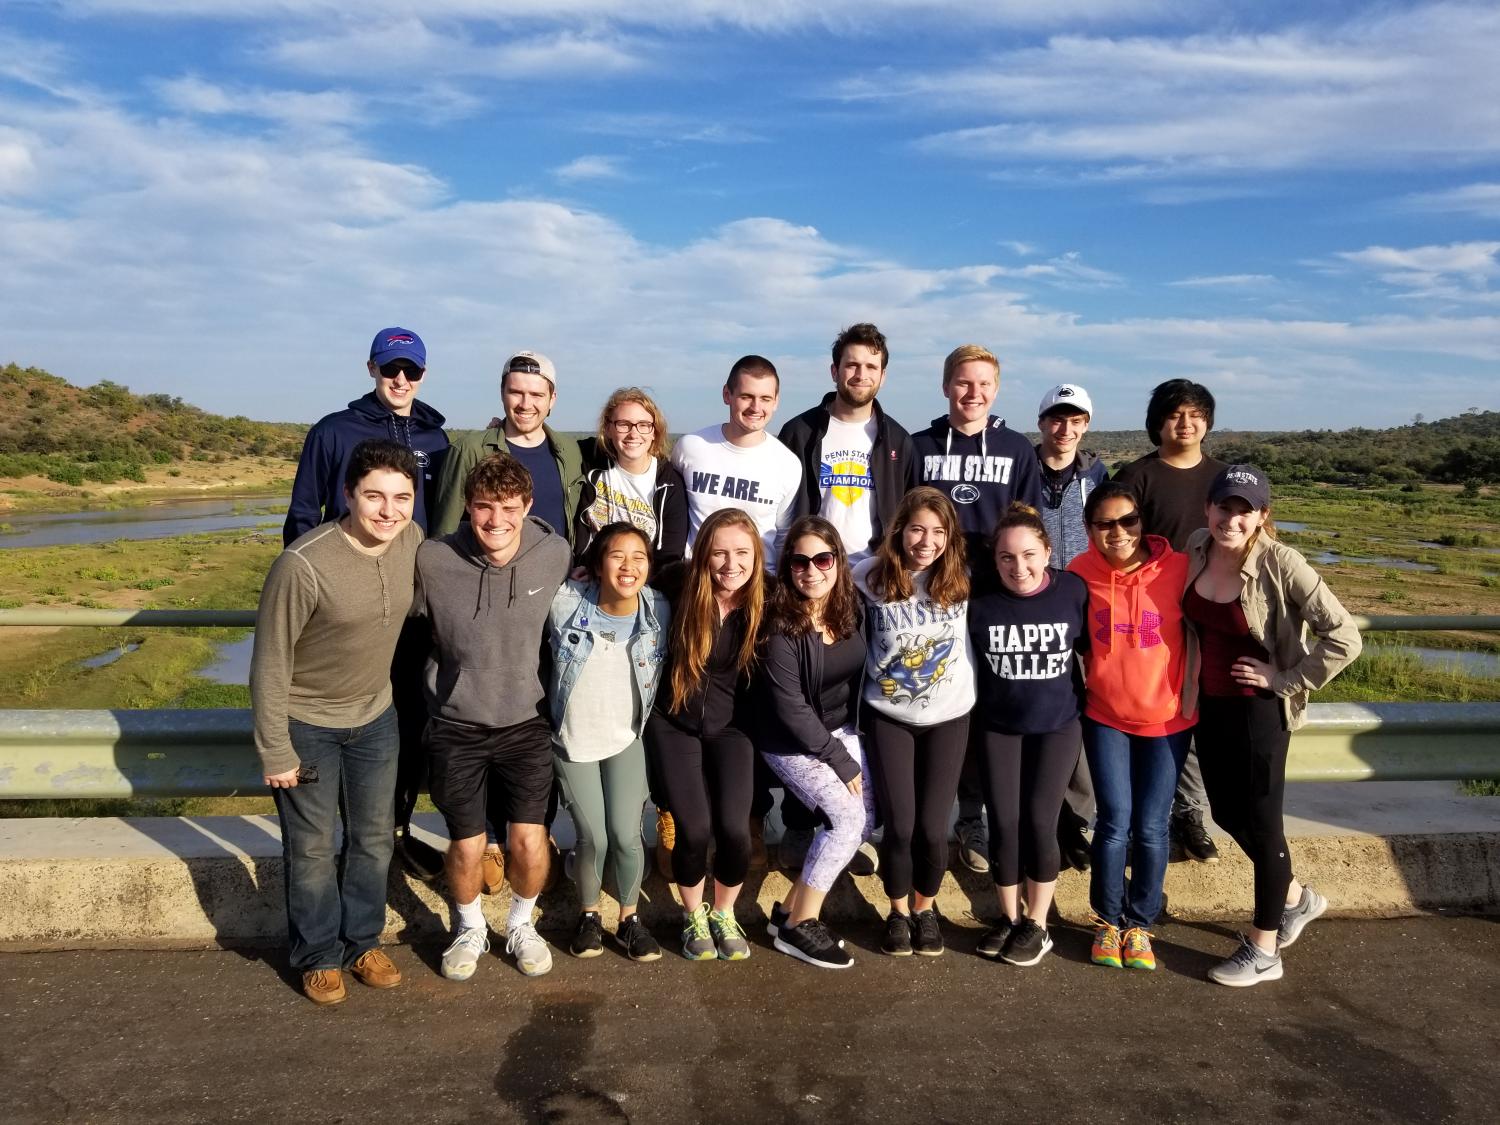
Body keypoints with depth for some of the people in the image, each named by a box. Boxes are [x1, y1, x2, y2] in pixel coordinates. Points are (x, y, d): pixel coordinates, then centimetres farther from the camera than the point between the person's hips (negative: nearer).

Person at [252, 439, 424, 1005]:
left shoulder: (412, 541, -14)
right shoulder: (303, 565, -29)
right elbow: (270, 665, -20)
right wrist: (275, 753, -15)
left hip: (375, 716, 5)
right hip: (306, 723, -5)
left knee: (374, 839, 16)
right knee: (313, 849, 8)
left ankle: (362, 943, 36)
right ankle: (318, 957, 30)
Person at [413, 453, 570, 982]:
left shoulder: (555, 554, -12)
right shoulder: (433, 560, -18)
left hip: (525, 722, 1)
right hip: (457, 726, -1)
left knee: (530, 843, -2)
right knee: (467, 848, 5)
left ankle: (521, 924, 30)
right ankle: (469, 929, 37)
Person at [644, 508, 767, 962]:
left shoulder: (765, 601, -14)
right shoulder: (681, 585, -17)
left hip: (730, 724, 1)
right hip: (674, 721, -1)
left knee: (733, 828, -12)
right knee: (694, 829, -9)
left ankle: (724, 914, 21)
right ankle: (693, 915, 23)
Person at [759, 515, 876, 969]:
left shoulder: (851, 609, -6)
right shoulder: (781, 626, -22)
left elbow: (858, 677, 6)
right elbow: (791, 708, -20)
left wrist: (850, 744, 0)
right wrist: (841, 761, -16)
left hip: (841, 730, 6)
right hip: (793, 743, -6)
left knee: (867, 819, -2)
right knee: (848, 816, -17)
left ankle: (791, 908, 11)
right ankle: (798, 926, -1)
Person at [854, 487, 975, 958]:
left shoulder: (961, 580, -8)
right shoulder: (870, 577, -11)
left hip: (948, 717, 1)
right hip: (888, 717, -1)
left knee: (932, 827, 1)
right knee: (899, 826, -1)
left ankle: (925, 907, 29)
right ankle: (898, 911, 26)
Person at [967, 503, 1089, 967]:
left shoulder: (1074, 591, -15)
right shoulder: (981, 602, -14)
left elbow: (1092, 647, 0)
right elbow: (967, 662, 0)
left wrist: (1082, 698, 0)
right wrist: (975, 713, -1)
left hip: (1058, 723, -1)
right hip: (999, 726, 1)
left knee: (1039, 821, -2)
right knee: (1003, 822, 4)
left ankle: (1037, 925, 17)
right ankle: (1009, 917, 24)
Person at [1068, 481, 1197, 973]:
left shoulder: (1178, 568, -14)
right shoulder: (1081, 572, -9)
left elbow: (1196, 631, 0)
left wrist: (1190, 695, 1)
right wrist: (1079, 691, 6)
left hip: (1167, 719, 0)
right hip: (1105, 717, 1)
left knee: (1150, 827, 4)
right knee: (1115, 821, -1)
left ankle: (1140, 924, 24)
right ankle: (1108, 920, 21)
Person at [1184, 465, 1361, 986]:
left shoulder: (1279, 562, -20)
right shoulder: (1197, 549, -3)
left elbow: (1344, 637, -21)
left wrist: (1287, 679, -15)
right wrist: (1193, 682, 11)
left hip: (1258, 708, -6)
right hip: (1210, 703, 6)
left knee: (1260, 820, 6)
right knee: (1226, 812, 17)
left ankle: (1263, 951, 22)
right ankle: (1296, 898, 43)